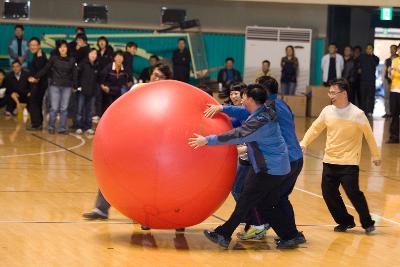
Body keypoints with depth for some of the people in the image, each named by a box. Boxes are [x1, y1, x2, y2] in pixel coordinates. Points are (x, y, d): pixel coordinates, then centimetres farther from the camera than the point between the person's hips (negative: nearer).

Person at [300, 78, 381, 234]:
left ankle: (367, 223, 9)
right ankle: (345, 222, 21)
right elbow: (315, 128, 11)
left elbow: (369, 135, -2)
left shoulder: (357, 114, -12)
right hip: (329, 161, 5)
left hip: (349, 162, -5)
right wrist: (303, 144, -2)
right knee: (328, 193, 2)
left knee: (353, 193, -12)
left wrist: (375, 155, 5)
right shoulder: (327, 111, 1)